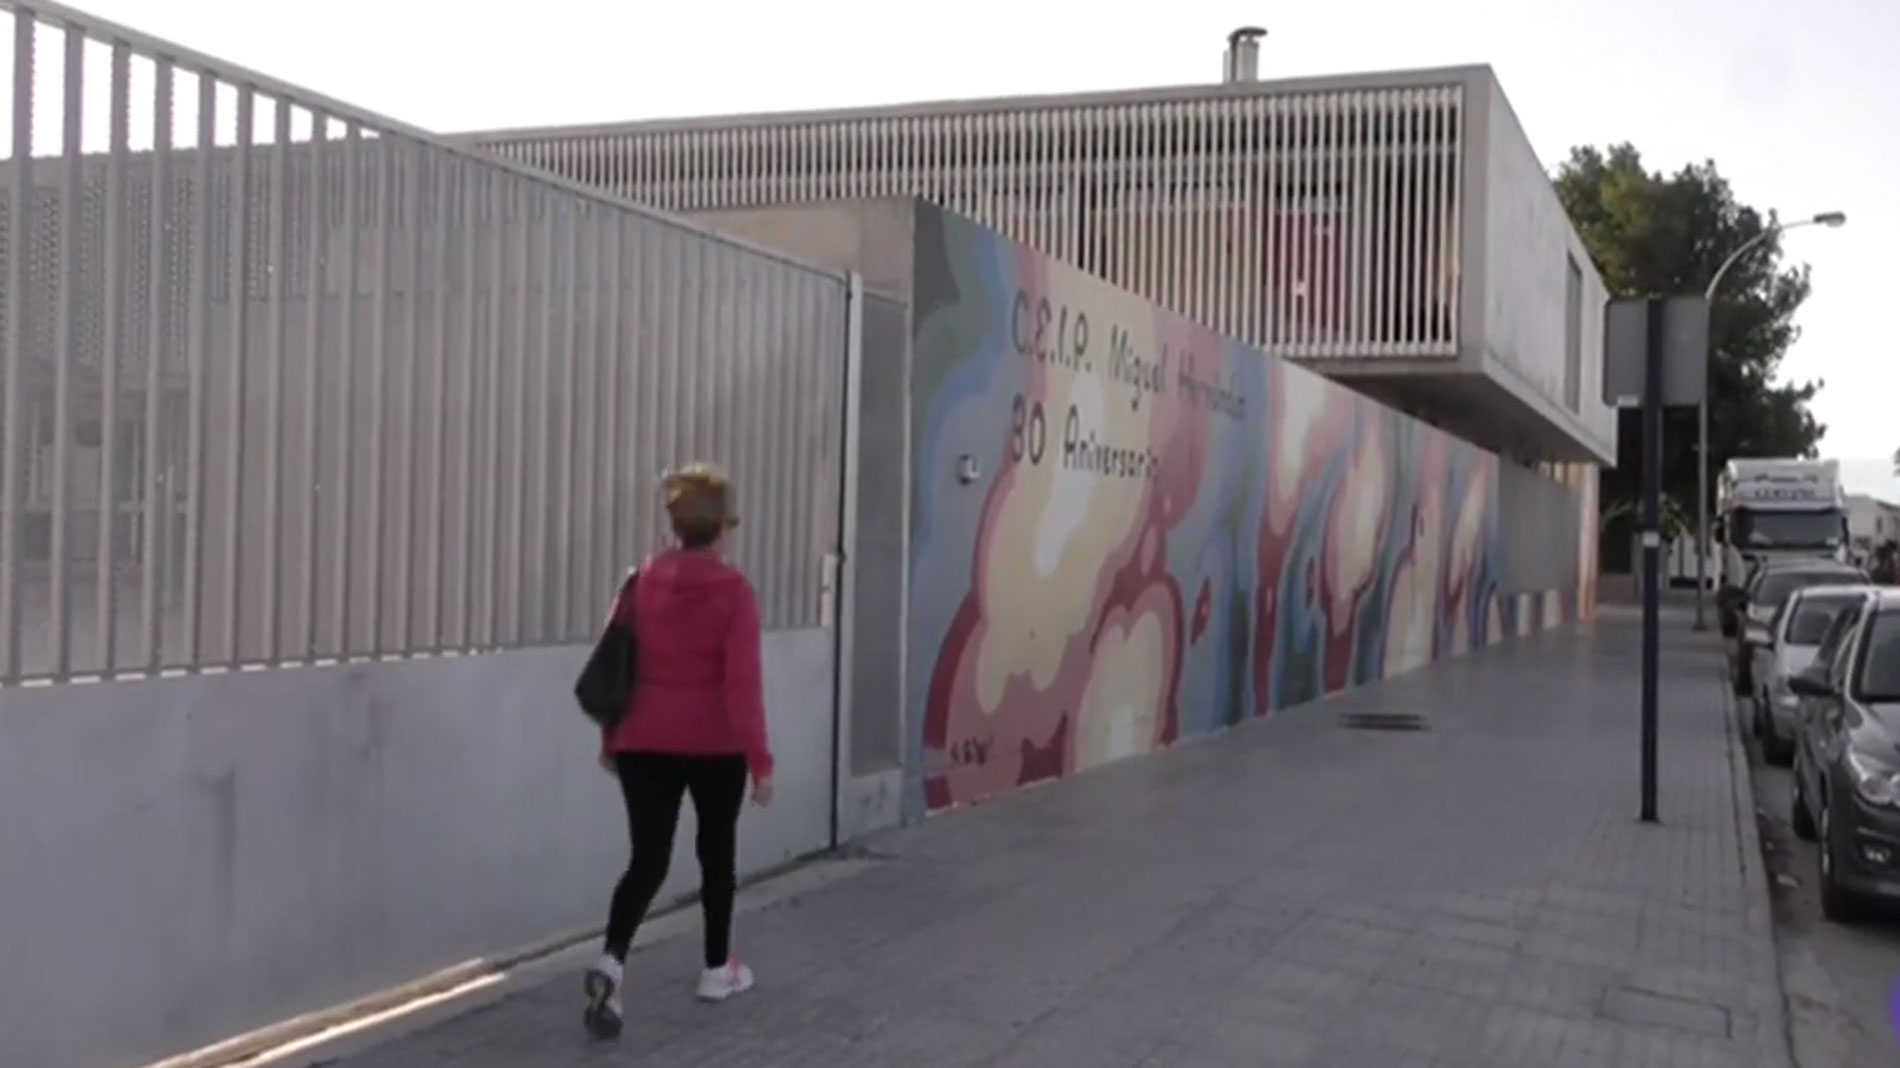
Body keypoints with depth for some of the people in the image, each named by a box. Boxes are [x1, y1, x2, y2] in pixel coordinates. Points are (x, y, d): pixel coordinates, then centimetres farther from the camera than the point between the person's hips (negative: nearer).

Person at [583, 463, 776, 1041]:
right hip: (715, 743, -3)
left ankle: (611, 962, -17)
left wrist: (611, 738, 17)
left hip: (644, 742, 3)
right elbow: (742, 681, -16)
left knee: (648, 859, 5)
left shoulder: (641, 581, 0)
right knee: (717, 851, 16)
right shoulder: (733, 589, -12)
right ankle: (718, 969, 27)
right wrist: (760, 759, -12)